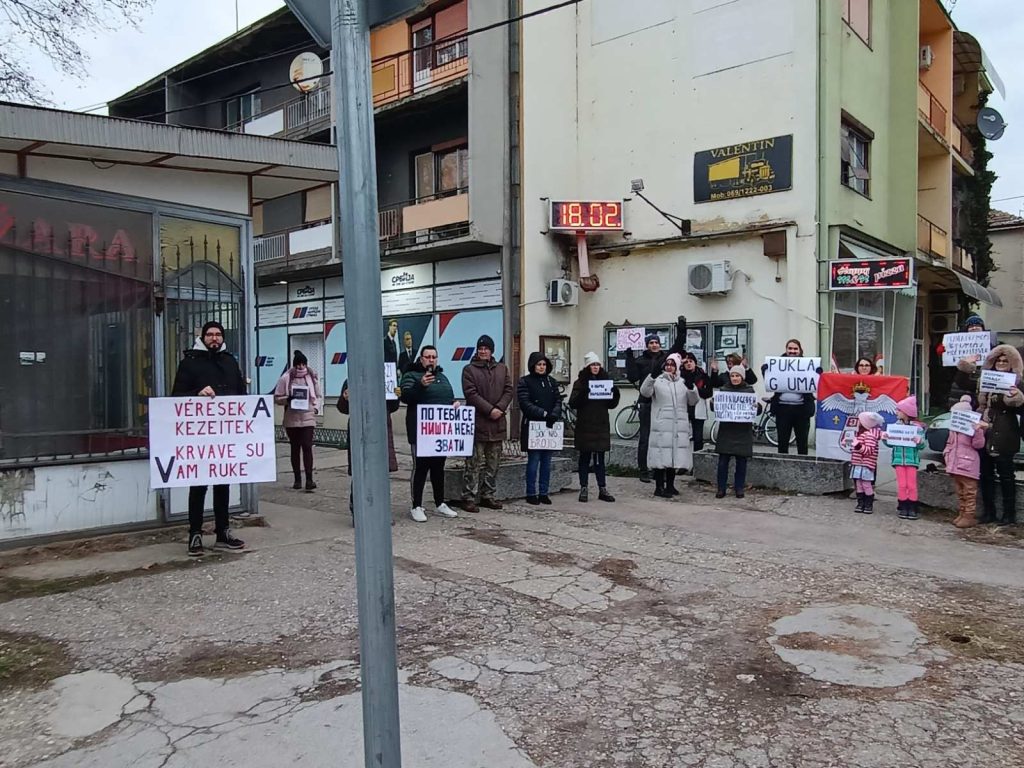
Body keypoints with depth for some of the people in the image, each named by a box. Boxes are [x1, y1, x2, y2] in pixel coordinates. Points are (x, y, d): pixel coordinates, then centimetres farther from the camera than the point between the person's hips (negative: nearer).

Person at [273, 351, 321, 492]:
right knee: (295, 449, 9)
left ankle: (309, 479, -13)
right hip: (291, 419, 1)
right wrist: (287, 399, -15)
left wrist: (316, 407, -3)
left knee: (307, 446, -12)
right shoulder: (286, 378, 0)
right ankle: (297, 479, 18)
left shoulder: (312, 377, 5)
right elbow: (277, 398, 3)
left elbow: (318, 396, 14)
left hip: (308, 418, 0)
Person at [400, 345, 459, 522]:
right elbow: (405, 396, -18)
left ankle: (440, 504, 23)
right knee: (420, 467, -3)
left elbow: (450, 397, 27)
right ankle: (416, 507, 4)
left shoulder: (442, 377, 19)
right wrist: (420, 385, -34)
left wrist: (455, 403, 4)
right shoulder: (411, 375, -3)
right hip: (420, 431, -7)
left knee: (438, 468, 14)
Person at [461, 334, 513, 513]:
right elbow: (471, 394, -11)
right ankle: (469, 497, 3)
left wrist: (500, 408, -11)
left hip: (497, 424, 5)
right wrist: (490, 409, -17)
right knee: (474, 463, -3)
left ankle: (489, 496, 21)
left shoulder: (502, 369, 13)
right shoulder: (469, 369, -1)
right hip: (477, 423, -5)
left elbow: (508, 390, 6)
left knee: (493, 464, 11)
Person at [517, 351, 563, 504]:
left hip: (549, 428, 5)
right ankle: (531, 494, 5)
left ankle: (544, 493, 14)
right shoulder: (524, 382, -1)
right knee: (534, 460, -4)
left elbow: (558, 401, 7)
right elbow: (525, 404, -12)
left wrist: (554, 415, -14)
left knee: (546, 461, 7)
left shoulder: (552, 382, 15)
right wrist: (544, 414, -20)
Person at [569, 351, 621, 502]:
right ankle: (584, 489, 9)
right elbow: (573, 403, -10)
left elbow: (611, 405, 10)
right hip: (585, 426, -3)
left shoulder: (605, 381, 10)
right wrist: (583, 394, -28)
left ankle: (602, 489, 10)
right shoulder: (580, 383, -1)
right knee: (585, 457, 3)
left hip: (601, 425, 3)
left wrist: (615, 394, -9)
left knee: (600, 458, 7)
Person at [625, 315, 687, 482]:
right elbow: (632, 377, -6)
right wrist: (629, 358, -9)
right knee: (645, 438, 2)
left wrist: (681, 331, -6)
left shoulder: (666, 357, 8)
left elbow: (678, 347, 6)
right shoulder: (640, 360, 3)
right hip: (647, 403, -2)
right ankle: (643, 471, 8)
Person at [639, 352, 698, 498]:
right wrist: (651, 376, -29)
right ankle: (659, 487, 3)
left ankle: (670, 486, 22)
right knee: (661, 456, -5)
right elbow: (644, 392, -15)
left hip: (679, 426, 4)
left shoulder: (683, 382, 13)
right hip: (661, 426, -4)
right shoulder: (658, 381, 2)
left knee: (674, 456, 10)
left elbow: (693, 402, 7)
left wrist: (691, 388, -11)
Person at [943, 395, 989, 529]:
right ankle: (961, 514, 23)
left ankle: (970, 516, 2)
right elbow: (949, 443, 23)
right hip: (955, 465, 8)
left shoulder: (974, 427, -9)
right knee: (960, 493, 15)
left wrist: (978, 431, -28)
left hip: (968, 465, -8)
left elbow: (978, 445, -15)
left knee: (969, 493, -2)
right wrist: (946, 453, 7)